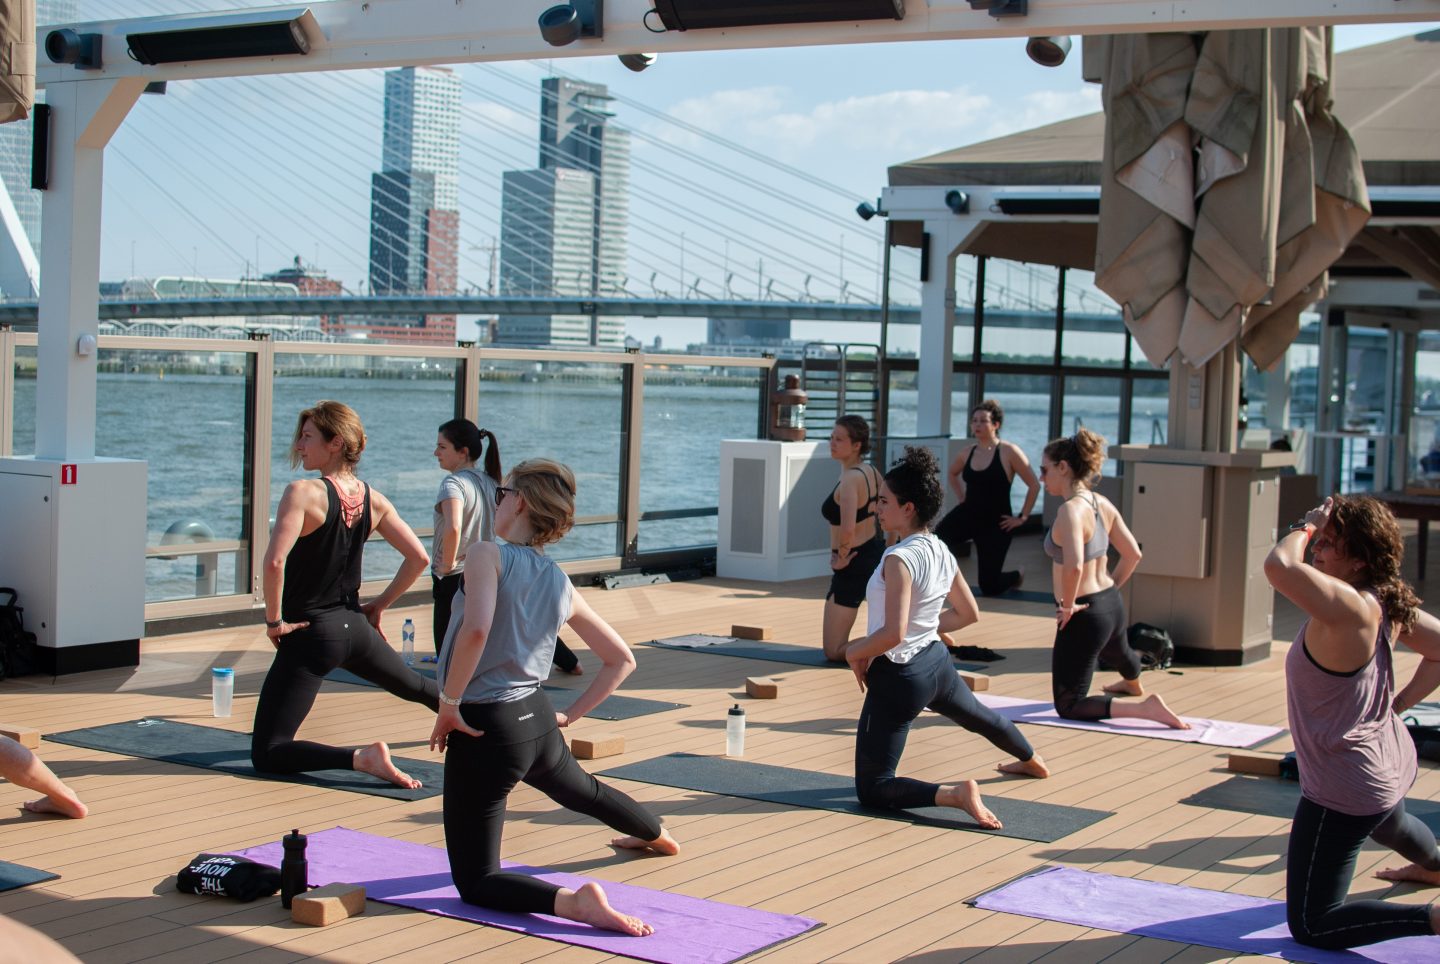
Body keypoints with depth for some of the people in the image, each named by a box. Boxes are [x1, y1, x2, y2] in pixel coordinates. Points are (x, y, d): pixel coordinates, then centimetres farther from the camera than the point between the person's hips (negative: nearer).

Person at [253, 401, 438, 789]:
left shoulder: (304, 492, -18)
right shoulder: (374, 501, 1)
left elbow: (274, 562, -30)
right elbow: (419, 558, 6)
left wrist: (274, 621, -16)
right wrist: (380, 604, 16)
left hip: (310, 635, -7)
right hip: (356, 626, 7)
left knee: (266, 753, -4)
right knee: (417, 687, 34)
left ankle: (361, 758, -20)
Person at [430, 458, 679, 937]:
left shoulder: (487, 555, -14)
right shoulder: (562, 585, 6)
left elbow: (476, 628, -33)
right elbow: (621, 660, 13)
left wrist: (448, 704, -22)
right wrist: (570, 716, 16)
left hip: (483, 728, -7)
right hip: (537, 719, 7)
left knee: (476, 883, 1)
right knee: (583, 790, 40)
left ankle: (573, 901, -23)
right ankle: (658, 835, 67)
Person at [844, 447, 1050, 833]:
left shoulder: (899, 559, -26)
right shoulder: (941, 552, 0)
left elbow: (892, 634, -33)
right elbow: (969, 614, 13)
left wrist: (855, 652, -16)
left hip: (899, 677, -9)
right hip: (935, 661, 9)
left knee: (872, 789, -3)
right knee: (978, 715, 41)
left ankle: (954, 794, -22)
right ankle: (1032, 761, 68)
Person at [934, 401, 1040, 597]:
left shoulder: (1009, 452, -13)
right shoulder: (967, 452, 1)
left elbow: (1034, 485, -11)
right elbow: (952, 474, 24)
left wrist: (1022, 518, -9)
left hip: (995, 522, -4)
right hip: (968, 514, 4)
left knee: (989, 587, 4)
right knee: (938, 539, -31)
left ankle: (1015, 576, 38)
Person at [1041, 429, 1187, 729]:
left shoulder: (1070, 510, -25)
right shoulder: (1102, 504, 2)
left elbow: (1073, 566, -38)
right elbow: (1133, 554, 11)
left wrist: (1068, 605, -23)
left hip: (1083, 615, -9)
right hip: (1111, 604, 9)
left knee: (1069, 706, -1)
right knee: (1118, 651, 44)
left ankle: (1145, 709, -14)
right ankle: (1134, 684, 76)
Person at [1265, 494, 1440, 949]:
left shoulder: (1349, 608, -32)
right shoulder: (1385, 605, -5)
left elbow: (1279, 566, -47)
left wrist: (1305, 526, -27)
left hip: (1345, 788, -10)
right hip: (1391, 762, 10)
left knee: (1310, 926, -5)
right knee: (1389, 824, 45)